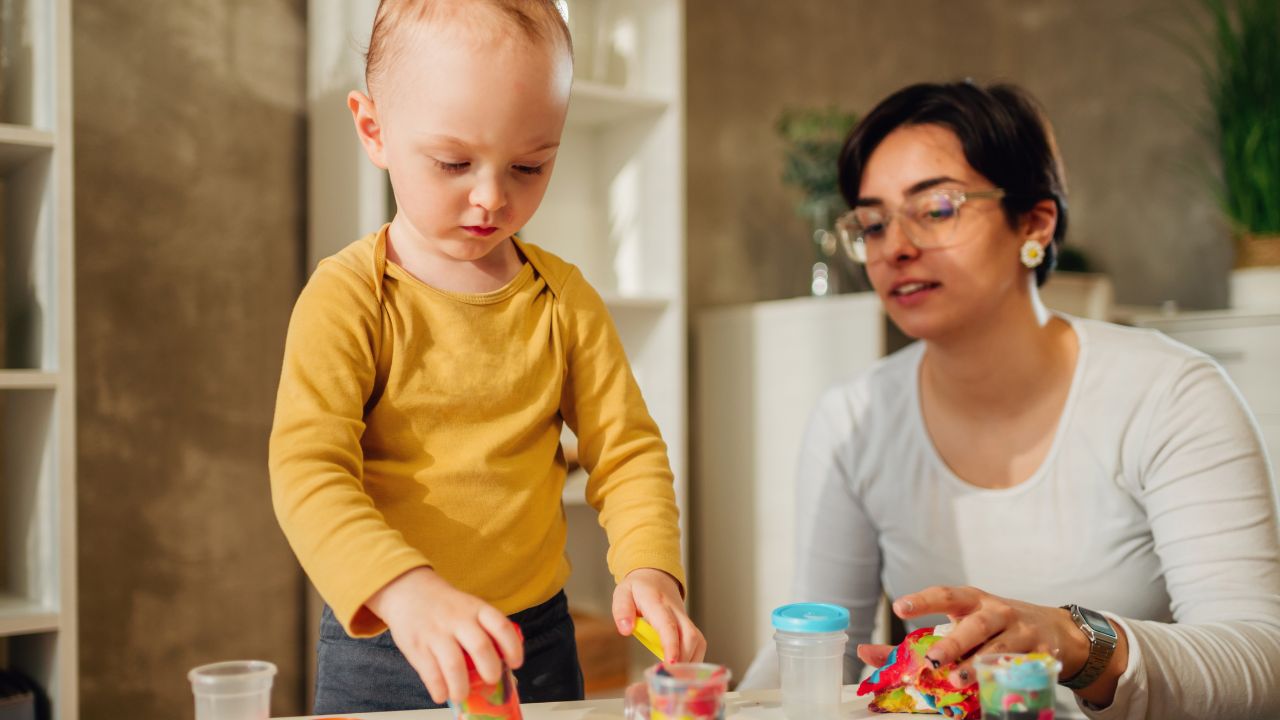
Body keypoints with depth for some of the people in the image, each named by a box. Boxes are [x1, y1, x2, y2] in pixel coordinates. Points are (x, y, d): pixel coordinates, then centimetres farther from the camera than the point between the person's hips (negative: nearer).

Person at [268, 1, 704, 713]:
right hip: (382, 645, -2)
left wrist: (650, 567, -17)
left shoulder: (567, 300, -1)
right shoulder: (346, 297, -12)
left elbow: (627, 450, 0)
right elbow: (308, 471, -20)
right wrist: (406, 591, -35)